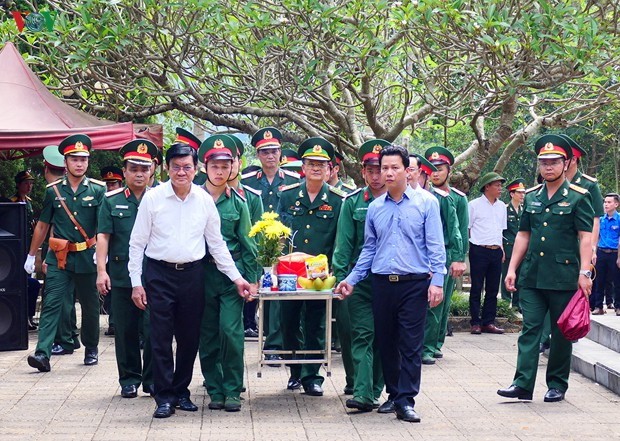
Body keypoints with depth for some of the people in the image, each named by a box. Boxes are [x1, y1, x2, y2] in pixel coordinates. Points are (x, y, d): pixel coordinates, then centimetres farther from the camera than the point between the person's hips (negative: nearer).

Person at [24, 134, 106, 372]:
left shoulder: (98, 189, 1)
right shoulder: (53, 190, 4)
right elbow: (42, 225, 11)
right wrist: (31, 256, 12)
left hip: (88, 256, 0)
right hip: (59, 257, 0)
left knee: (90, 305, 11)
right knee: (52, 303, -10)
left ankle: (91, 348, 28)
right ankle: (43, 353, -16)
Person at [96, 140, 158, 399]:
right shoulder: (112, 201, 6)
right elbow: (103, 236, 3)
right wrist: (101, 270, -7)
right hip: (121, 277, 1)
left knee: (153, 329, -1)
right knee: (125, 331, 7)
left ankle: (152, 379, 12)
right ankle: (129, 379, 18)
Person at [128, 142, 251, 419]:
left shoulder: (204, 200, 4)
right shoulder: (153, 198, -3)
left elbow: (216, 243, 12)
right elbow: (137, 243, 0)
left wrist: (236, 277, 9)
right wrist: (136, 282, -4)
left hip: (192, 274, 3)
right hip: (159, 274, -2)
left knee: (190, 338, 8)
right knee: (161, 338, -2)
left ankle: (181, 391, 23)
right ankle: (165, 397, 6)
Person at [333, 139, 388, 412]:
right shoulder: (352, 202, 5)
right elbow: (343, 243, 4)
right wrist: (340, 276, -5)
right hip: (361, 279, 0)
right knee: (362, 335, -6)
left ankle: (375, 391, 17)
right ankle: (362, 393, -11)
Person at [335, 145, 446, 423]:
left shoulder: (426, 202, -1)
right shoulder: (375, 208, 10)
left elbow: (435, 245, -3)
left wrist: (437, 281, -11)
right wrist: (351, 280, 10)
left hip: (415, 284, -4)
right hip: (382, 283, 4)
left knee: (411, 345, -3)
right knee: (386, 343, 9)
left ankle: (406, 401, 0)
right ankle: (393, 394, 22)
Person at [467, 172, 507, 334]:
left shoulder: (501, 206, 14)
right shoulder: (474, 205, -2)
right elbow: (466, 228, 0)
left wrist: (502, 249, 14)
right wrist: (465, 248, -6)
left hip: (496, 252, 5)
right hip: (479, 251, -5)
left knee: (493, 289, 7)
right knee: (476, 288, 0)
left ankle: (488, 322, 13)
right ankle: (475, 322, 5)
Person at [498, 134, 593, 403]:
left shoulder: (578, 197, -2)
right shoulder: (531, 197, 12)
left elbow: (585, 237, -6)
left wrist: (584, 272, -14)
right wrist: (512, 268, 10)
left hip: (564, 277, -4)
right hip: (532, 277, 4)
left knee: (562, 332, 5)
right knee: (530, 329, -1)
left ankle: (557, 385, 14)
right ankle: (523, 385, -3)